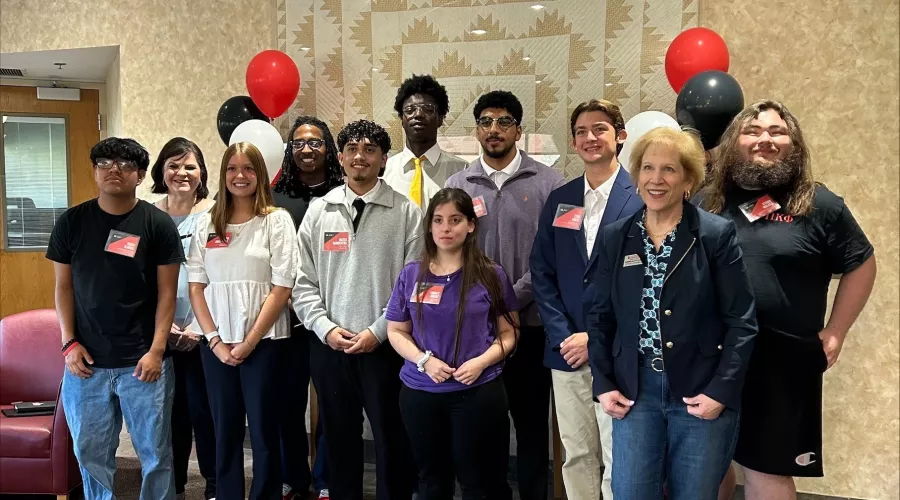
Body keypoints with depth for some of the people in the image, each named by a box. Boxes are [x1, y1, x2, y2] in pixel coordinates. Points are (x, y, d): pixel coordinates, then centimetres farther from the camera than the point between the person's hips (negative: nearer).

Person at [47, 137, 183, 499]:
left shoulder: (158, 224, -3)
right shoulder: (72, 222, 4)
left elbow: (167, 292, -4)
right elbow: (63, 286, 7)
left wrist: (156, 351, -10)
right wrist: (69, 343, -2)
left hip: (142, 361, -2)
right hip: (86, 361, 2)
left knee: (155, 453, 7)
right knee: (90, 454, 13)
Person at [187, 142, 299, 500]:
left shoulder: (277, 220, -2)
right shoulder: (206, 224, 8)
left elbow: (282, 288, -7)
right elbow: (195, 286, 5)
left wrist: (249, 342, -10)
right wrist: (215, 341, -5)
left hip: (264, 342, -3)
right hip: (217, 344, 3)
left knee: (264, 431, 4)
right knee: (225, 431, 11)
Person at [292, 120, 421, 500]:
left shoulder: (406, 212, -2)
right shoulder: (319, 211, 7)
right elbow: (303, 280, 6)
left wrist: (378, 331, -12)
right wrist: (325, 327, -7)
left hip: (385, 346, -3)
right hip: (328, 346, 3)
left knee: (391, 440, 7)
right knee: (338, 438, 16)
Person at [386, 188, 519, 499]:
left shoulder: (491, 275, -4)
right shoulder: (411, 274, 1)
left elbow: (508, 333, 1)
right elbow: (396, 331, 6)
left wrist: (481, 362, -16)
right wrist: (423, 360, -12)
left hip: (479, 392, -2)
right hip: (420, 392, 3)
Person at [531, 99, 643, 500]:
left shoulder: (643, 196, -5)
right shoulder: (559, 200, 11)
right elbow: (542, 273, 8)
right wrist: (561, 336, -4)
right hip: (566, 351, 5)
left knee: (618, 463, 1)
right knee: (576, 458, 15)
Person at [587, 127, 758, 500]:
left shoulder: (717, 235, -5)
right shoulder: (614, 237, 4)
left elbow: (742, 322, -6)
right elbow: (600, 317, 8)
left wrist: (720, 390, -12)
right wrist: (603, 384, 0)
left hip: (702, 393, -2)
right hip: (635, 390, 2)